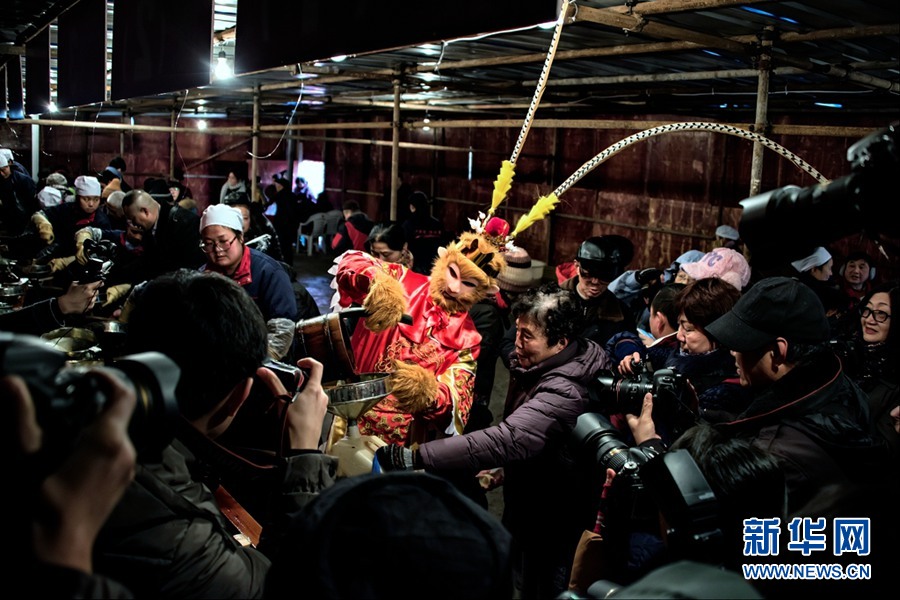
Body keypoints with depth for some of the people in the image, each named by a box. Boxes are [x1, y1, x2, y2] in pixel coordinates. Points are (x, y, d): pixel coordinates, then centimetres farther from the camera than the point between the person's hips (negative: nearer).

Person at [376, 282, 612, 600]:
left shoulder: (565, 391, -34)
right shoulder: (538, 364, -4)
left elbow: (507, 439, -47)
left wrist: (414, 457, -50)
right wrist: (505, 471, 13)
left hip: (552, 528, -8)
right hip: (527, 510, 9)